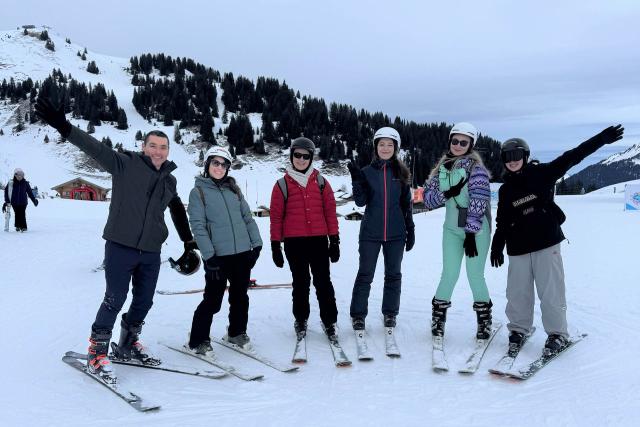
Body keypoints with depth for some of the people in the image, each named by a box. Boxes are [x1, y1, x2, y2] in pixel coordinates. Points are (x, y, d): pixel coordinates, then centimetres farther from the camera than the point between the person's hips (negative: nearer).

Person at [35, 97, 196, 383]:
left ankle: (128, 346, 32)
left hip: (151, 252, 6)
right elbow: (95, 148, -18)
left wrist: (188, 240, 31)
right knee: (115, 300, -4)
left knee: (144, 302, 12)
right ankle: (97, 353, 11)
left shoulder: (170, 180, 10)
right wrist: (64, 127, -31)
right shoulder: (125, 165, -5)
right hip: (121, 247, -5)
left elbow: (178, 211, 27)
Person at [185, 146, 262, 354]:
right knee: (213, 300, -2)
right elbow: (198, 226, -8)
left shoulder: (233, 188, 12)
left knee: (240, 296, 13)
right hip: (217, 256, -5)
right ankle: (197, 340, 14)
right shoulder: (198, 191, -2)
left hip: (243, 252, 5)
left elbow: (247, 216, 13)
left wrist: (257, 243, 3)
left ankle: (237, 332, 32)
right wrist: (209, 255, -15)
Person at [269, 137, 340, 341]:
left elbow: (330, 210, 7)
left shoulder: (321, 182, 7)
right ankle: (300, 319, 23)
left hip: (319, 240, 1)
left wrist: (334, 240, 3)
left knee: (323, 282, 4)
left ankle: (329, 320, 15)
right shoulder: (282, 184, 3)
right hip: (294, 242, 0)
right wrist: (275, 245, 1)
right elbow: (276, 215, 4)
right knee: (300, 282, 10)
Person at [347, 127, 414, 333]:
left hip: (396, 233, 2)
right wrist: (357, 181, -19)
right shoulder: (367, 171, 2)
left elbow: (407, 204, 8)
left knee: (393, 275, 10)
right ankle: (358, 315, 13)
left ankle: (390, 313, 24)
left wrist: (410, 230, 6)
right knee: (365, 275, 3)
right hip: (370, 233, -1)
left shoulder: (401, 173, 5)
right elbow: (361, 202, -5)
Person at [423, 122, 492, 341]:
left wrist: (471, 233, -18)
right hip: (452, 228, 3)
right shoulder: (442, 167, 7)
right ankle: (438, 316, 17)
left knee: (475, 275, 0)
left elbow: (478, 200, -15)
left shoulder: (475, 166, -8)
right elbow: (428, 198, 4)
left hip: (476, 228, -3)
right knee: (449, 274, 1)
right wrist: (447, 193, -16)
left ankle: (484, 319, 20)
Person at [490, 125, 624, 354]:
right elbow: (502, 222, 17)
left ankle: (557, 333, 11)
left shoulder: (541, 173, 2)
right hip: (518, 247, 3)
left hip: (546, 242, -3)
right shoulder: (505, 190, 11)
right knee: (518, 291, 4)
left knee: (551, 290, -2)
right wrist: (497, 247, 14)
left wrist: (602, 138, -6)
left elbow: (572, 157, -2)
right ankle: (518, 328, 22)